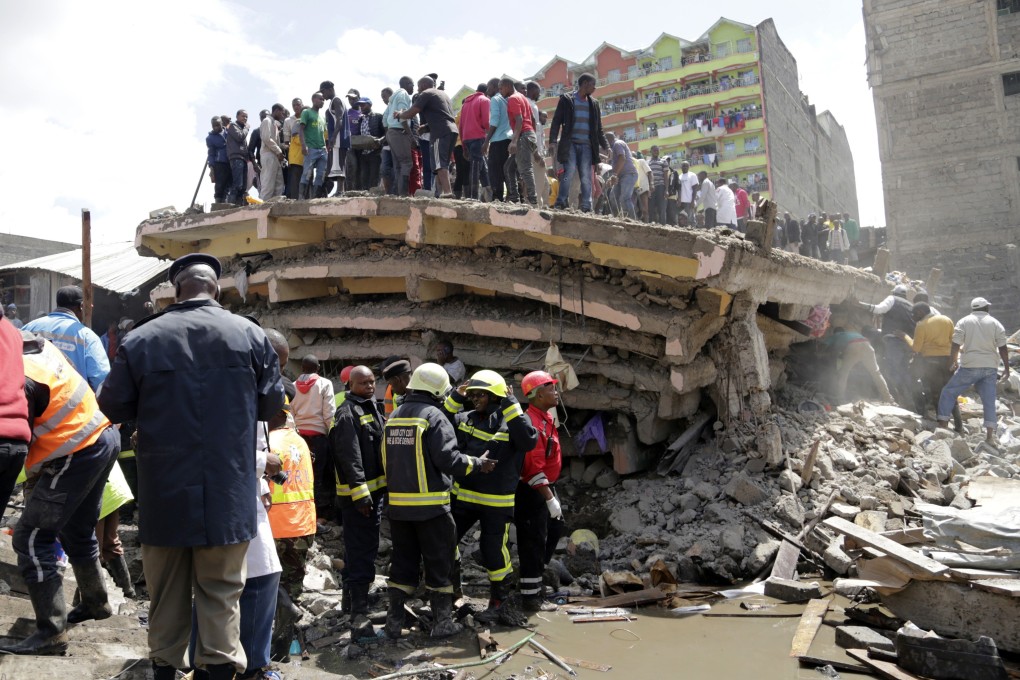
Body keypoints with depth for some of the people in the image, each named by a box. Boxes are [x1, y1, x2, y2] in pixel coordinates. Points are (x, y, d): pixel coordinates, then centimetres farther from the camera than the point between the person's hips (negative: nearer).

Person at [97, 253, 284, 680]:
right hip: (227, 492, -1)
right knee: (221, 590, 8)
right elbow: (271, 404, 3)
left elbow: (113, 406, 5)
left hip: (164, 491, 1)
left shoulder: (141, 339, -5)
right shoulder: (250, 335, -5)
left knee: (166, 591, 16)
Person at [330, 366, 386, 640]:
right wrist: (360, 493, -26)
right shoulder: (348, 413, -14)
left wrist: (377, 492, 22)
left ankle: (351, 600, 33)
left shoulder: (371, 408, 17)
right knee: (361, 552, -10)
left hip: (374, 490, 10)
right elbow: (350, 457, -22)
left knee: (361, 549, 20)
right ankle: (359, 612, -9)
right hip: (357, 493, -10)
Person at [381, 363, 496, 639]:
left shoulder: (393, 417, 10)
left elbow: (387, 459, 14)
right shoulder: (433, 416, -13)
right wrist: (478, 465, -6)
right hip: (430, 504, -6)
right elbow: (448, 459, -19)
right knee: (438, 564, 6)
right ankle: (443, 622, 13)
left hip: (398, 503, 6)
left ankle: (394, 622, 18)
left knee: (403, 562, 15)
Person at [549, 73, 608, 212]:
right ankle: (560, 205, -14)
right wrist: (553, 141, -11)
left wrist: (605, 146, 11)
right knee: (569, 172, -16)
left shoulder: (593, 104, 17)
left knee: (586, 177, -2)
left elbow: (598, 128, 20)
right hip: (570, 144, -4)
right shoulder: (566, 99, 5)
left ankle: (586, 208, -2)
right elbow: (556, 121, 0)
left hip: (586, 145, 4)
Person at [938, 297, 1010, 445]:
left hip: (969, 366, -3)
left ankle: (943, 425, 2)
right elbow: (1003, 348, 2)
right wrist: (1007, 369, 7)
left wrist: (952, 363, 7)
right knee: (989, 400, 5)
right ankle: (990, 436, 2)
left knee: (949, 392, 8)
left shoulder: (964, 322, 0)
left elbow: (956, 346, -5)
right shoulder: (995, 323, 6)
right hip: (990, 368, 3)